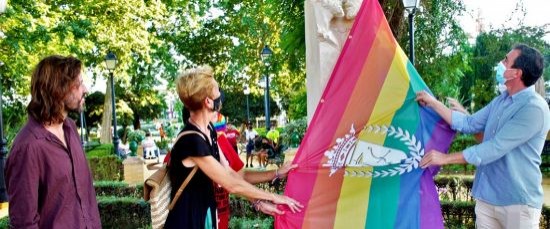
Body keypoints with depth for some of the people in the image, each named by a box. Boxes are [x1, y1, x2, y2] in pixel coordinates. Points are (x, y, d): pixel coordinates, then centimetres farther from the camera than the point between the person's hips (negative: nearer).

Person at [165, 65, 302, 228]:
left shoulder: (208, 130, 2)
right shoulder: (191, 140, -27)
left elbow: (229, 173, 2)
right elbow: (231, 184, -22)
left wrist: (259, 201, -6)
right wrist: (272, 197, -12)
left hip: (205, 214, 8)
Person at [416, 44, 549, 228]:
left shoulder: (534, 108, -20)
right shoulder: (501, 100, 8)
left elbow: (495, 148, -24)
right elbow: (468, 124, 12)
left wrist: (446, 158, -20)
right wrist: (433, 103, 7)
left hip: (518, 202, -7)